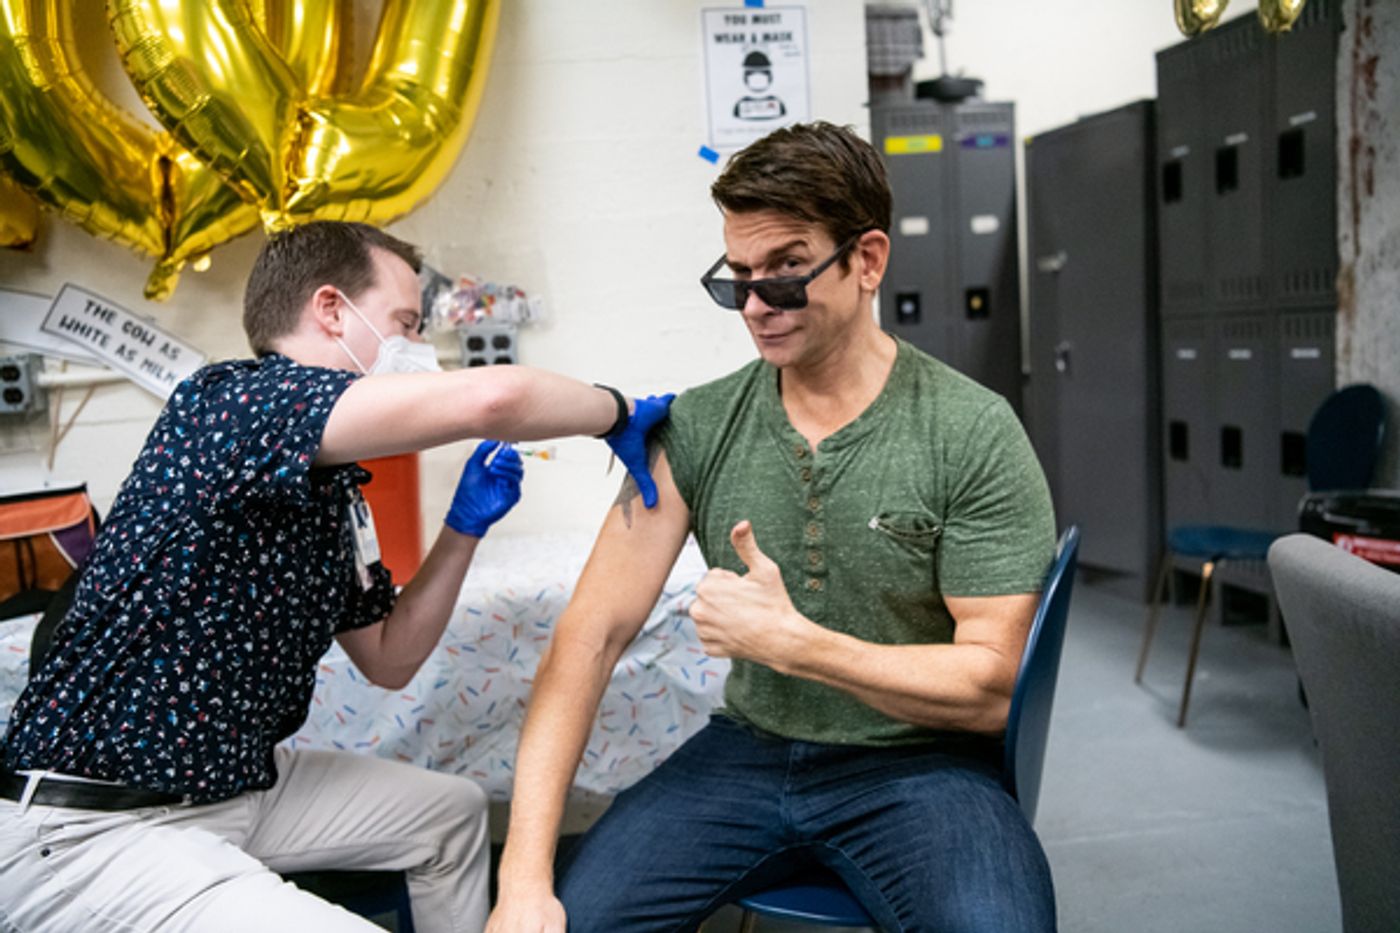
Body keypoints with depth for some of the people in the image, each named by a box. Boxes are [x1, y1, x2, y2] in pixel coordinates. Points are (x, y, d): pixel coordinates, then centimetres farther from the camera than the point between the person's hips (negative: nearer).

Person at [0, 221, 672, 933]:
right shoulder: (228, 399, -21)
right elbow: (489, 398, -36)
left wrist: (465, 525, 4)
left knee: (451, 811, 19)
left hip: (242, 783, 10)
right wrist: (618, 412, -17)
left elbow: (387, 661, 14)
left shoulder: (335, 493, 7)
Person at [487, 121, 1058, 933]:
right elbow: (592, 633, -9)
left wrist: (792, 642, -22)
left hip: (919, 765, -1)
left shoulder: (974, 433, -11)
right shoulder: (697, 429, -4)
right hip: (747, 752, 2)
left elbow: (990, 689, -10)